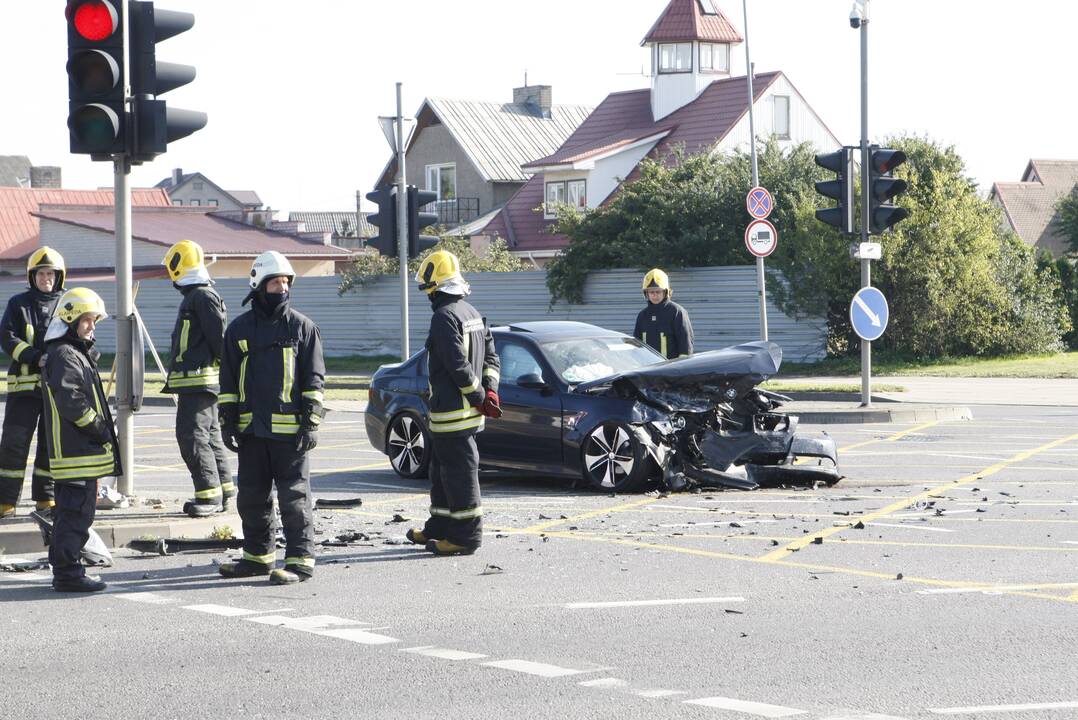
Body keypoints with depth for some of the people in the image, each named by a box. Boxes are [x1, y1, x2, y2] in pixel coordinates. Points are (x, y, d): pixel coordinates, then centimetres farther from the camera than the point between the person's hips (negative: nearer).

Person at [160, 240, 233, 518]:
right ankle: (224, 491, 21)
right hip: (194, 382, 11)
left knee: (192, 435, -14)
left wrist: (227, 371, -12)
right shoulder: (194, 296, 20)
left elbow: (219, 338, -18)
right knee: (209, 435, 15)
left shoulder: (203, 296, -13)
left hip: (199, 379, -11)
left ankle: (209, 494, -14)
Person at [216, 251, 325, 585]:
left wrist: (311, 423, -6)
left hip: (289, 429, -4)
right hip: (251, 429, 4)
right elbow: (228, 381, 13)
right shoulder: (239, 329, 9)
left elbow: (314, 379, 1)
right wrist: (228, 422, 6)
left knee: (294, 497, -4)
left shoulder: (301, 327, 2)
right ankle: (258, 556, 24)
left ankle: (300, 560, -2)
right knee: (251, 498, 12)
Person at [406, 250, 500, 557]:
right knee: (442, 470, 19)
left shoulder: (444, 317, -17)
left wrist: (480, 397, -13)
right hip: (468, 409, 10)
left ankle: (466, 536, -2)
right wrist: (489, 391, 8)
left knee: (459, 473, -5)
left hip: (452, 410, -10)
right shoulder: (472, 313, 14)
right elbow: (491, 356, 16)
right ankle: (438, 529, 28)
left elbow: (458, 365, -21)